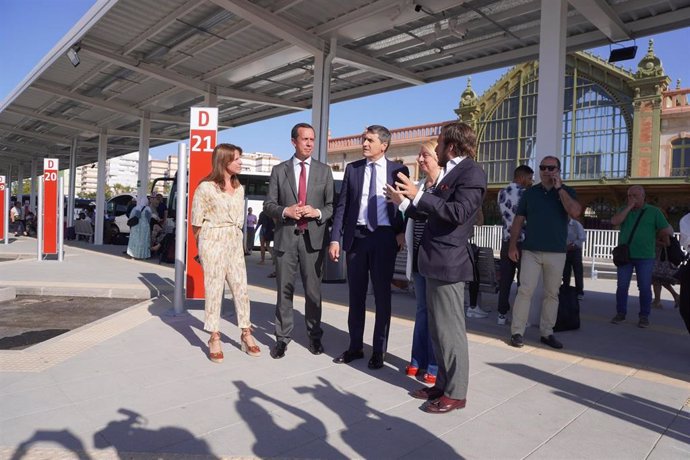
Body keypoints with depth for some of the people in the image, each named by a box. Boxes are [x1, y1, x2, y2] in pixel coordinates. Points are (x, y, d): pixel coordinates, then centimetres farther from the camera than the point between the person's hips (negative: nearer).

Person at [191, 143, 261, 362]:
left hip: (235, 243, 5)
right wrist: (202, 248, 6)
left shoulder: (239, 188, 10)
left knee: (241, 288, 6)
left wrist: (236, 237, 11)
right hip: (213, 243, -5)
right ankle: (214, 339, 10)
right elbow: (196, 222, -2)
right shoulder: (205, 188, -7)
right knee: (214, 290, 0)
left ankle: (246, 334, 16)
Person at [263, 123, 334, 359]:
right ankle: (283, 337, 17)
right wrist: (285, 211, -13)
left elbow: (332, 205, 6)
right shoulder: (279, 170, 7)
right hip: (286, 237, 0)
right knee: (284, 289, 6)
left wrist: (317, 212, -13)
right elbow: (268, 204, 6)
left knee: (313, 290, 7)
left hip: (313, 237, 0)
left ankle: (314, 336, 22)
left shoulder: (324, 170, 8)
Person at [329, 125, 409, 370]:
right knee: (356, 294, 10)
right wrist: (335, 239, -2)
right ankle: (355, 346, 24)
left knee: (382, 294, 6)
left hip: (384, 238, -2)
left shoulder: (398, 170, 2)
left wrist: (403, 231, -8)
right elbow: (342, 205, 4)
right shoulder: (352, 168, 7)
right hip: (356, 236, 2)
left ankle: (379, 350, 19)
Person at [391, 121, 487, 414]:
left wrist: (418, 195, -20)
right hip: (436, 261, 10)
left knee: (450, 330, -1)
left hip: (448, 262, -10)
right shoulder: (451, 173, 18)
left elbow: (458, 213, -23)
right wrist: (405, 201, 16)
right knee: (438, 329, 17)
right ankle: (443, 383, 29)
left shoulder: (471, 172, -11)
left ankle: (455, 393, 12)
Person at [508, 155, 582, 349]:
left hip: (557, 253, 1)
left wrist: (559, 188, -10)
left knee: (552, 294, 7)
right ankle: (517, 332, -1)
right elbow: (518, 220, 7)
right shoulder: (529, 193, 7)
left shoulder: (567, 192, 6)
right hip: (531, 251, -1)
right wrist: (512, 245, -1)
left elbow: (575, 212, -13)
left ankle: (547, 332, 17)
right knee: (525, 291, -6)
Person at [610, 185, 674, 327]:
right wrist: (629, 207, -9)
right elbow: (614, 221, -10)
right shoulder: (624, 210, 10)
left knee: (645, 287, 1)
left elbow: (666, 231, 2)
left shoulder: (654, 211, 1)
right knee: (622, 286, 3)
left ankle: (644, 316, 11)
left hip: (645, 257, -2)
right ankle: (620, 313, 13)